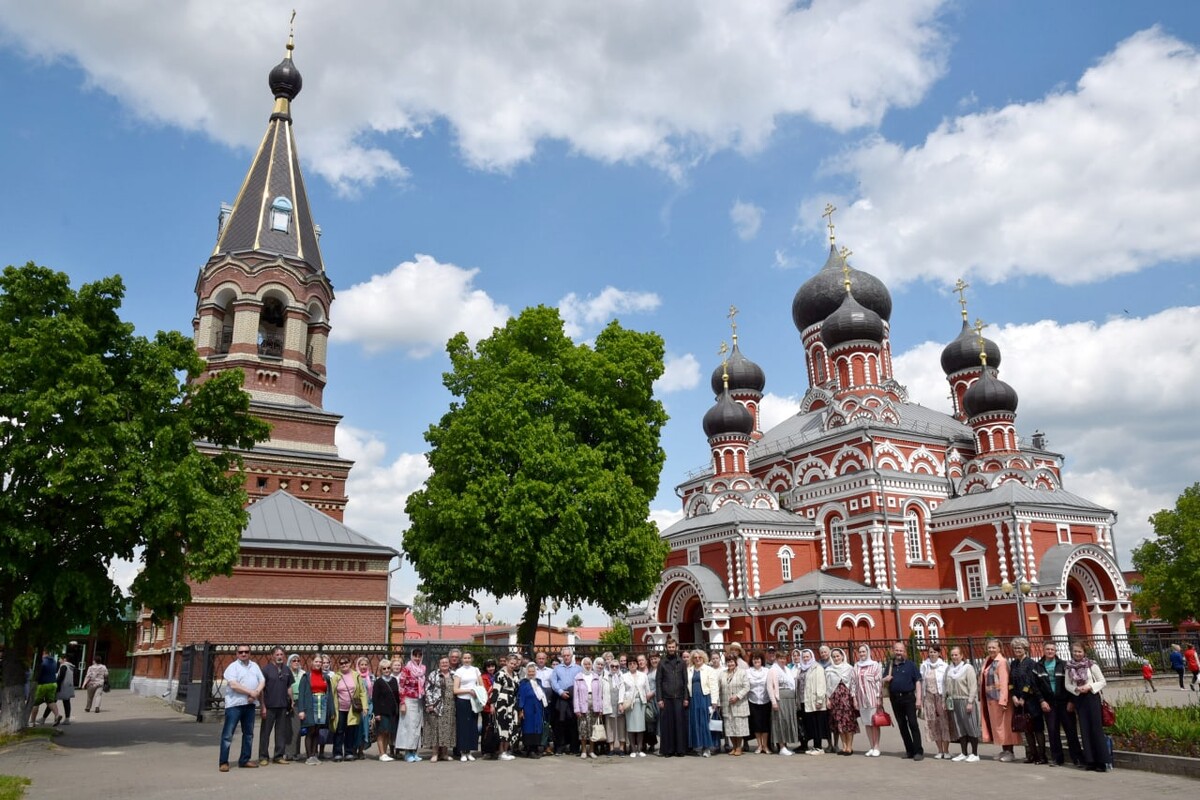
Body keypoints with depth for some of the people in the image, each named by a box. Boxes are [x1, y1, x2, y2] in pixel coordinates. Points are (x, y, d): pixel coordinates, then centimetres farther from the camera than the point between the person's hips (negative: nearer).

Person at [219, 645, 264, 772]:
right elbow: (233, 685, -17)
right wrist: (251, 692, -15)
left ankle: (244, 760, 20)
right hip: (234, 705, -6)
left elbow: (261, 681, 9)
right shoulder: (233, 667, -5)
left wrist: (256, 693, -11)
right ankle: (223, 762, 0)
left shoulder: (255, 666, 13)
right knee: (228, 734, -5)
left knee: (248, 733, 11)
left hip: (250, 704, 6)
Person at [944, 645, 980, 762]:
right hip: (954, 702, 5)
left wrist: (970, 702, -15)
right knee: (959, 729, 9)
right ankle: (964, 754, 17)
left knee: (971, 727, 0)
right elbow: (947, 687, 13)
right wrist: (946, 702, 8)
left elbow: (973, 687, -10)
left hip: (966, 701, -5)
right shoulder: (949, 669, 11)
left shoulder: (968, 667, -6)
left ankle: (975, 754, 9)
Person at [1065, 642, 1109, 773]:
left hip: (1092, 697, -3)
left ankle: (1102, 762, -2)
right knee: (1084, 729, 3)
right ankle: (1090, 761, 8)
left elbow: (1103, 682, -1)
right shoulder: (1069, 667, 5)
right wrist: (1076, 689, -11)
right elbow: (1067, 685, 9)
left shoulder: (1091, 664, -5)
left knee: (1096, 727, -5)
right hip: (1079, 699, 3)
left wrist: (1090, 687, -15)